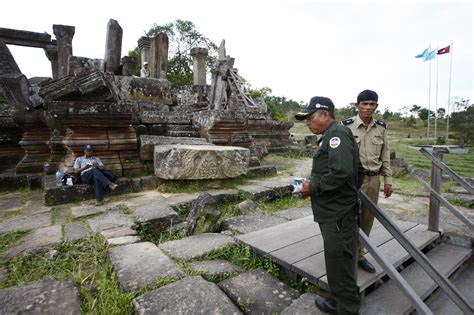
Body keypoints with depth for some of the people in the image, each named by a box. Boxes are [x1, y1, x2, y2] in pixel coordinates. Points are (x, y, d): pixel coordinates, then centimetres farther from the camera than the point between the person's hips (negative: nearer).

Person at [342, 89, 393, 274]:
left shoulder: (381, 127, 8)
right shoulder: (346, 126, -8)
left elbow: (385, 156, 13)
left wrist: (388, 179, 9)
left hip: (373, 179, 5)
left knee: (367, 220, 12)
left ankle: (359, 255, 29)